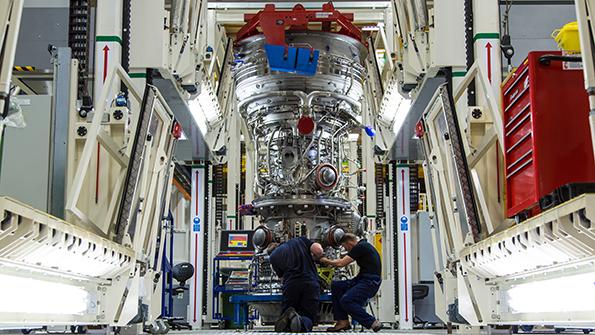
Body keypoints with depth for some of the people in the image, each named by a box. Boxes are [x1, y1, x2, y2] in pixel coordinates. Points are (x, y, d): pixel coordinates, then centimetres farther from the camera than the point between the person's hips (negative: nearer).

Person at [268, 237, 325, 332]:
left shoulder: (273, 257, 17)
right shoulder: (300, 240, 17)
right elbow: (318, 251, 4)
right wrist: (315, 257, 26)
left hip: (290, 285, 0)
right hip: (311, 283, 0)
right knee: (309, 318, 8)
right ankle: (302, 321, -29)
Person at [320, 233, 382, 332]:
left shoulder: (361, 247, -12)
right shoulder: (363, 245, 19)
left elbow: (341, 263, -12)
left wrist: (326, 261, 3)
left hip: (370, 282, -10)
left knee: (346, 300, -23)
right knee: (336, 286, 4)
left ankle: (373, 323, -15)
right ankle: (342, 321, 2)